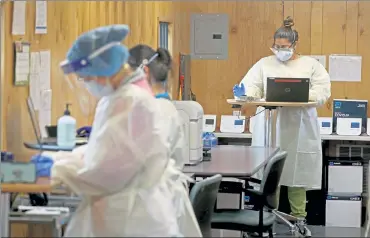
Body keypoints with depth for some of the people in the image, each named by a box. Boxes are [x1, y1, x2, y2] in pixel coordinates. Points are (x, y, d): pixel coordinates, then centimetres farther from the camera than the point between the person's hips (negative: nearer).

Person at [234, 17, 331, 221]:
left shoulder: (311, 65, 8)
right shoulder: (264, 64, 12)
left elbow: (322, 91, -1)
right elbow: (251, 86, 3)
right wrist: (243, 92, -20)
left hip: (299, 126, -1)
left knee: (297, 169, 0)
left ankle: (299, 216, 10)